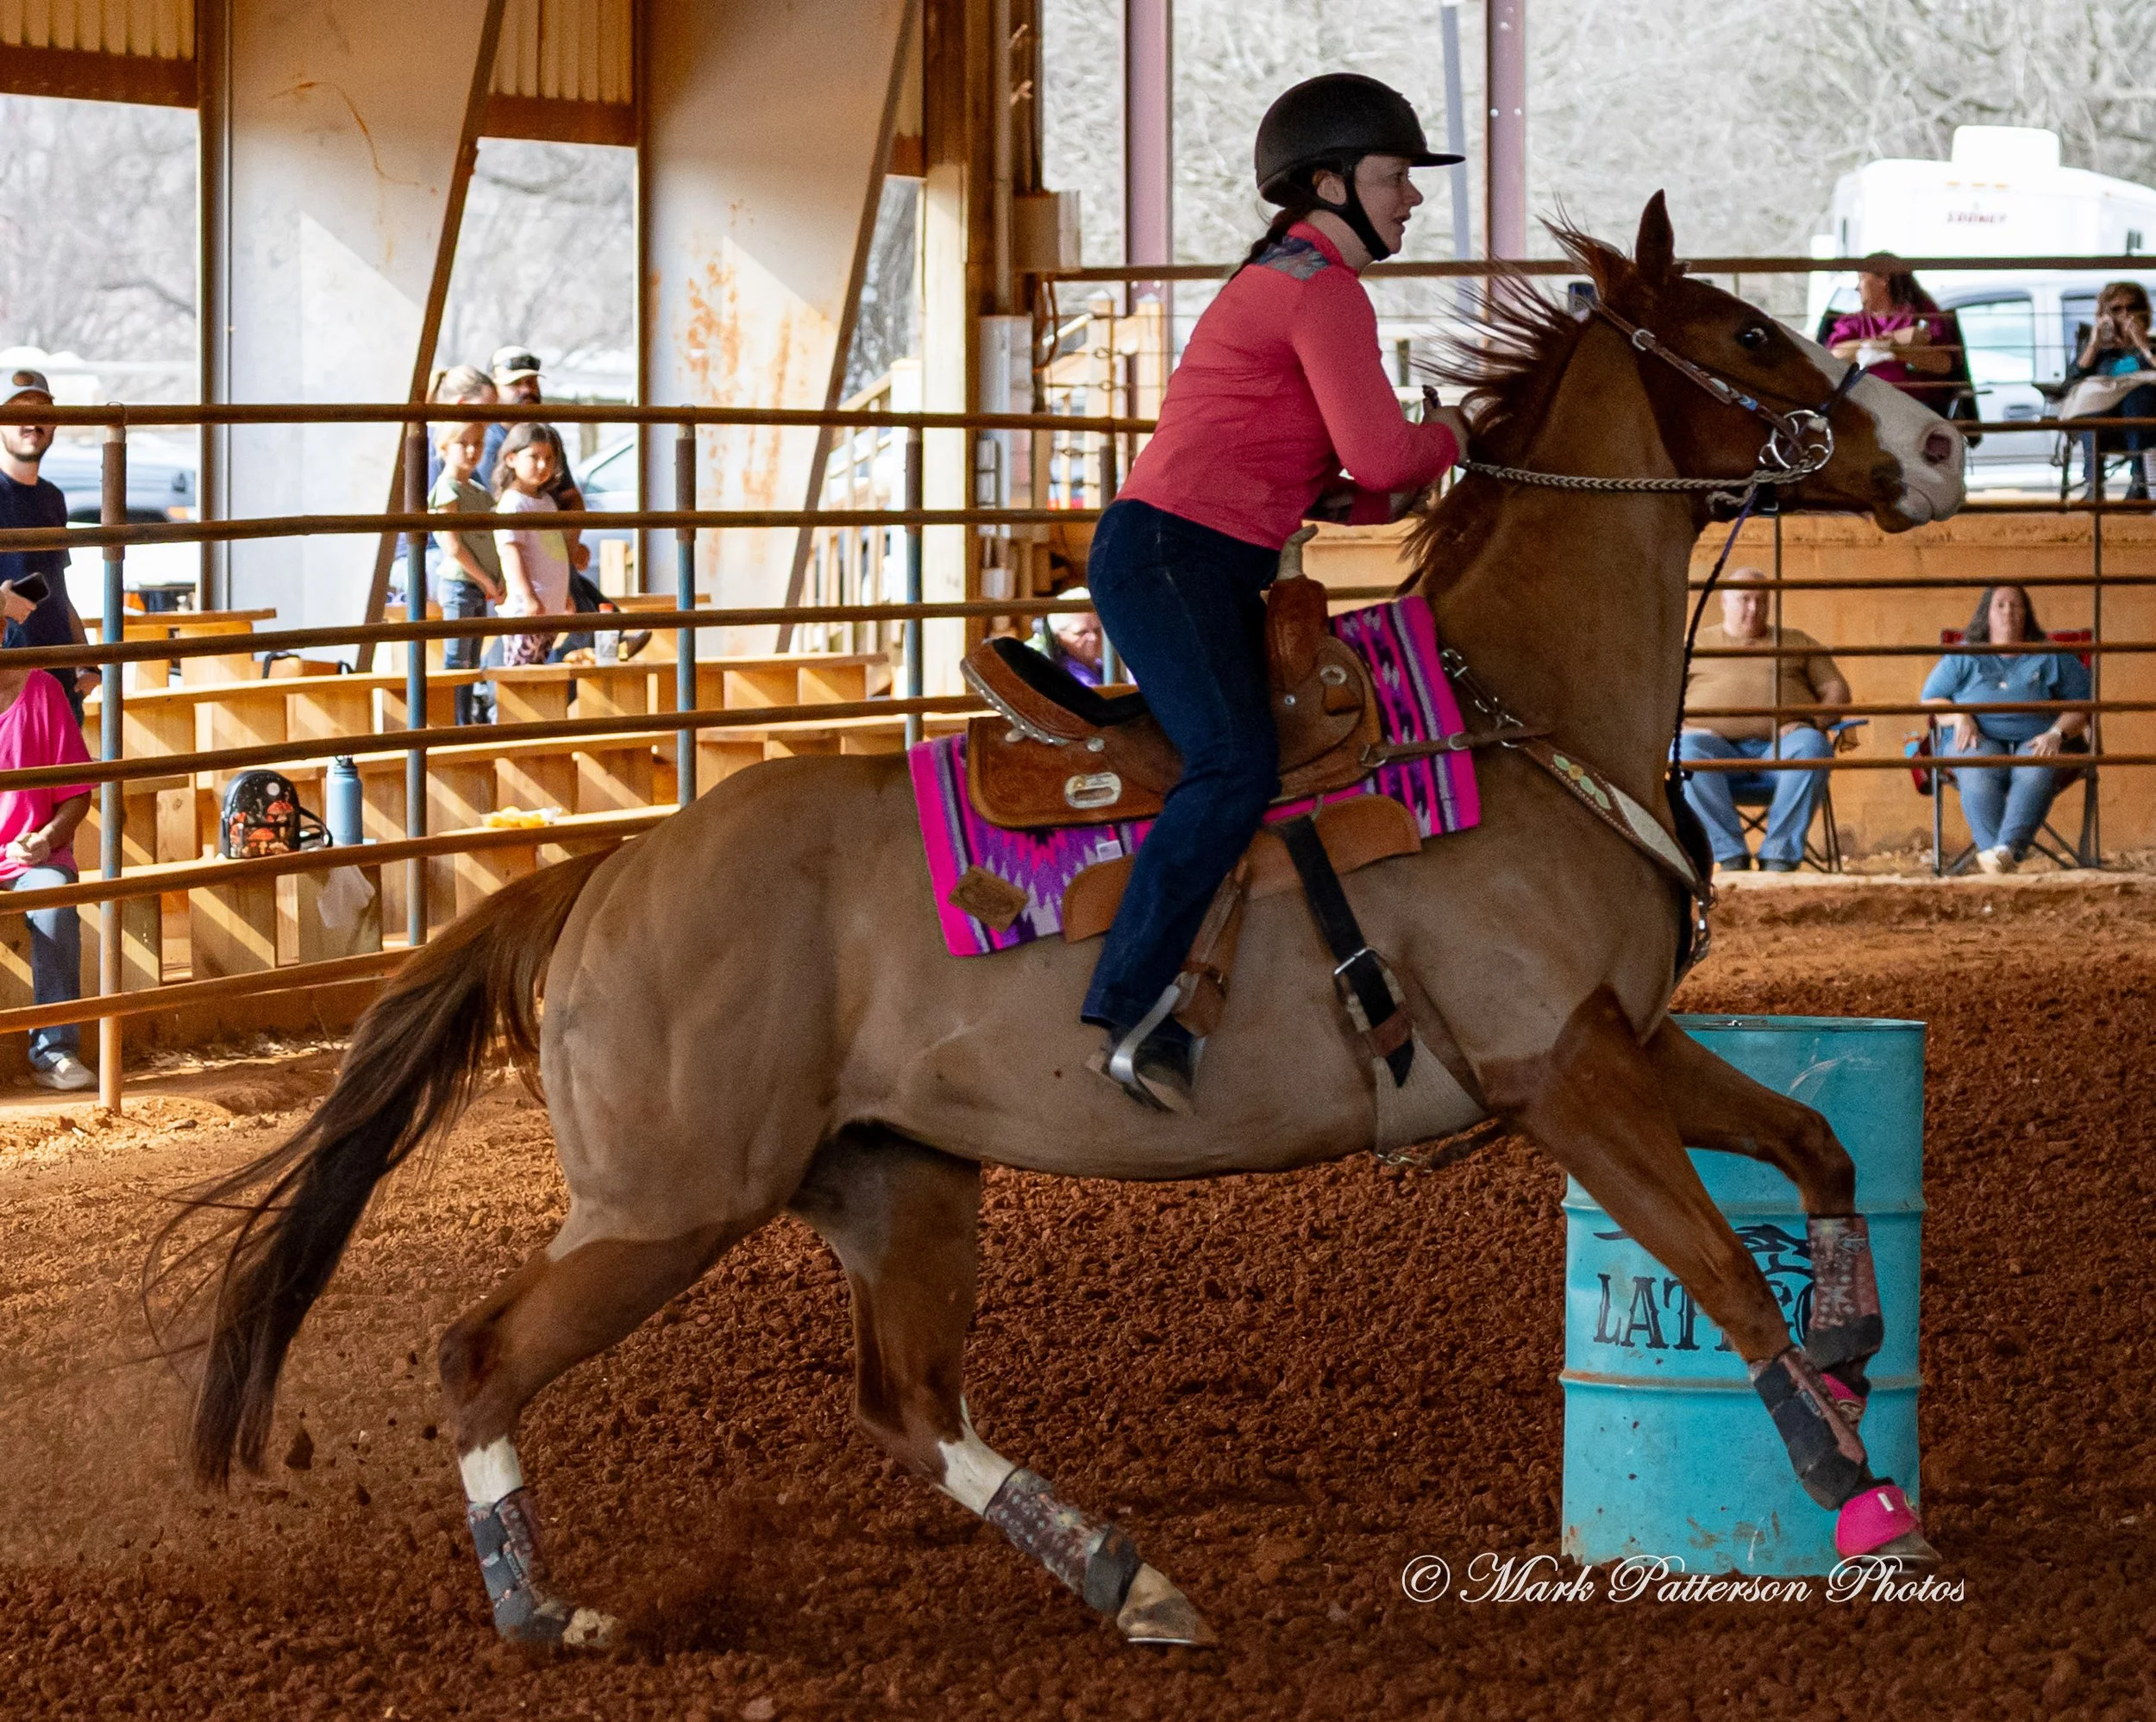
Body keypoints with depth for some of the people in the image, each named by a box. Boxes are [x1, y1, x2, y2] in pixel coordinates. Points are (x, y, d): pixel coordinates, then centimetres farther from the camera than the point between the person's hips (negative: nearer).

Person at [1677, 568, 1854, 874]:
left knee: (1812, 747, -36)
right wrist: (1685, 726, -5)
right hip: (1720, 745, 0)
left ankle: (1780, 856, -37)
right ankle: (1731, 856, -38)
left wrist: (1812, 722, -3)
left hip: (1780, 746, 0)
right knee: (1688, 751, -36)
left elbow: (1836, 690, 19)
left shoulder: (1797, 642, 27)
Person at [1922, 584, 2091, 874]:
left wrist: (2057, 734, -9)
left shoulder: (2052, 658, 18)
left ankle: (2008, 848, -56)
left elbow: (2083, 704, 12)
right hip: (1981, 740, 1)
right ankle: (1992, 851, -53)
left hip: (2036, 742, 0)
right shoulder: (1962, 658, 20)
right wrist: (1959, 717, -6)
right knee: (1978, 772, -37)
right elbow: (1931, 699, 17)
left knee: (2037, 773, -38)